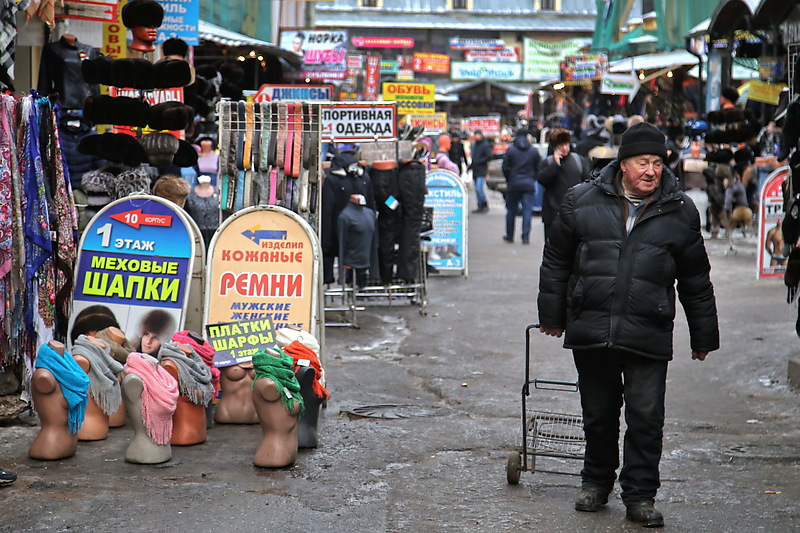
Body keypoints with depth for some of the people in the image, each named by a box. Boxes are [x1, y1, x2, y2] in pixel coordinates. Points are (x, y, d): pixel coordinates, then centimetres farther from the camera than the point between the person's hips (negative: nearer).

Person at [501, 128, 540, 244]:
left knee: (511, 211, 11)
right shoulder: (534, 151, 2)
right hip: (529, 185, 1)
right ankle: (525, 237, -5)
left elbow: (505, 168, -2)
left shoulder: (510, 150, -3)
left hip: (513, 185, 0)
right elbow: (538, 168, 3)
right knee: (527, 211, 1)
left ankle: (509, 236, 18)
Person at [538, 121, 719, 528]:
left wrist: (703, 337, 13)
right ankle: (597, 481, 32)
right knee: (598, 412, 13)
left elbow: (696, 281, 11)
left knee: (646, 417, -2)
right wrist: (552, 316, 13)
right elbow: (556, 262, 11)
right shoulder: (582, 202, 2)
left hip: (649, 337, -1)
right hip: (590, 331, 1)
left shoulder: (680, 213, 4)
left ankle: (640, 494, 10)